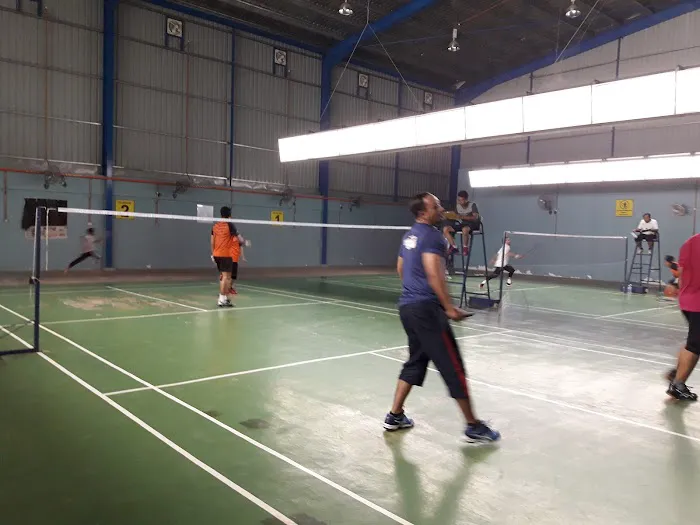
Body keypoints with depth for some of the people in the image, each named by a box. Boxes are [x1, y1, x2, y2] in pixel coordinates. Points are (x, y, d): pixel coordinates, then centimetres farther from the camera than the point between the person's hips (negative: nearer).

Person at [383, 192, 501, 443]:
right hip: (426, 308, -9)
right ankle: (473, 427, 7)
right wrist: (450, 307, -18)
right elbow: (434, 274, -22)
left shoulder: (410, 235, 16)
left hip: (407, 305, 10)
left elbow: (400, 268, 27)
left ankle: (395, 416, 23)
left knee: (415, 361, 20)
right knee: (452, 366, -2)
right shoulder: (432, 235, -13)